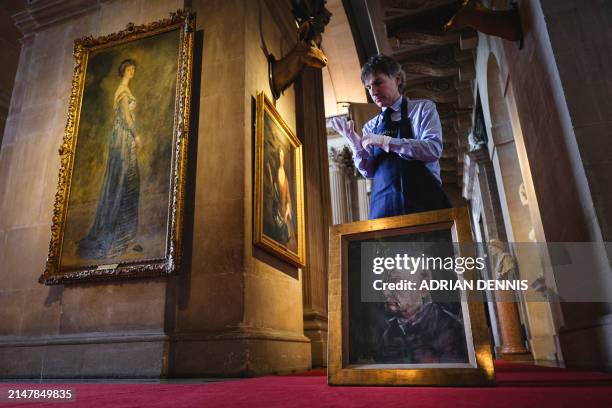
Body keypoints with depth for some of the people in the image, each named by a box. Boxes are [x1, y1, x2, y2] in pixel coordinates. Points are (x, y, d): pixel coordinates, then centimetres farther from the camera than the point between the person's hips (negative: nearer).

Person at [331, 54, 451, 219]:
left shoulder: (423, 108, 6)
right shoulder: (370, 127, 14)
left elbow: (434, 149, -10)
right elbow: (368, 172, 9)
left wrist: (384, 141, -14)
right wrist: (355, 144, -8)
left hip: (423, 200, -2)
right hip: (383, 204, 2)